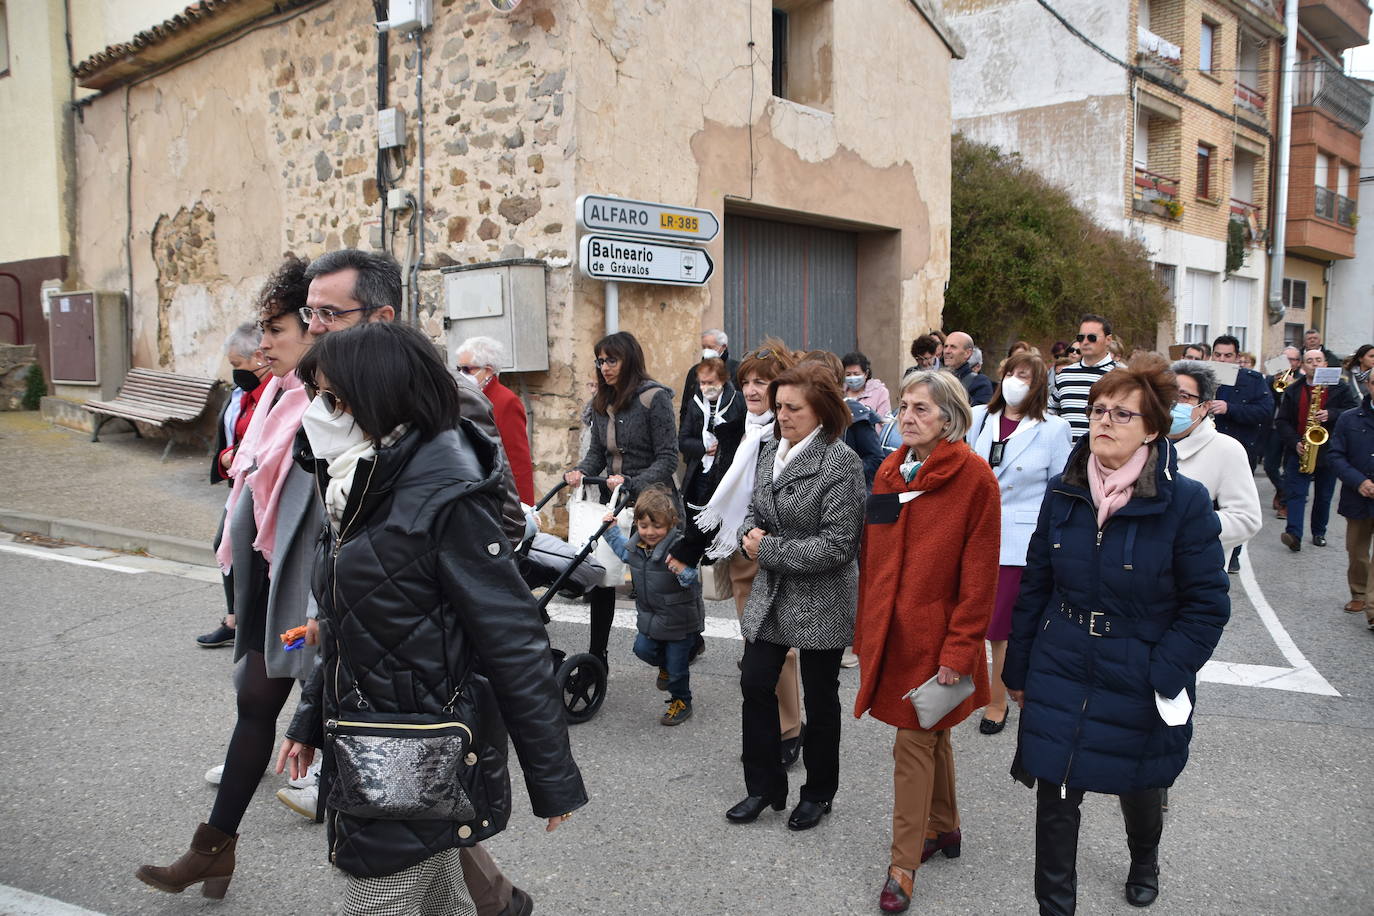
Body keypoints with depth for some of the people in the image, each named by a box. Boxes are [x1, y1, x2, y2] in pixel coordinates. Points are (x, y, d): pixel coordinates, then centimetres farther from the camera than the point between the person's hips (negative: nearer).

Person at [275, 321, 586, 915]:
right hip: (370, 751, 9)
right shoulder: (368, 487, 7)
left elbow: (516, 645, -21)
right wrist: (311, 718, 21)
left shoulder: (445, 498, -21)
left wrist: (553, 781, -17)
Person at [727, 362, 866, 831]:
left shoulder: (840, 463, -18)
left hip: (821, 602, -6)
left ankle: (818, 794, 30)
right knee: (755, 685, 8)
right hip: (772, 596, 7)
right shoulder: (772, 452, 5)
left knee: (819, 698, 10)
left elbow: (837, 545, -22)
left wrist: (769, 550, -19)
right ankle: (764, 787, 25)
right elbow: (755, 509, 17)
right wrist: (749, 534, -7)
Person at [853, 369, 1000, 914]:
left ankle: (904, 865, 12)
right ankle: (944, 828, 39)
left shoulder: (974, 476, -13)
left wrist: (960, 648, -16)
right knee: (930, 735, 20)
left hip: (934, 634, -6)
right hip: (891, 629, 6)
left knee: (914, 744, -1)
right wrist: (864, 629, 9)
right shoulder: (889, 472, 6)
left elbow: (979, 570, -14)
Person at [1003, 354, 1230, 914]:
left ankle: (1144, 859, 56)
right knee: (1055, 797, 5)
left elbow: (1207, 605, -12)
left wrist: (1162, 677, -19)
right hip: (1060, 675, 2)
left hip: (1137, 682, -2)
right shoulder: (1064, 493, -3)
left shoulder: (1185, 502, -15)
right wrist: (1018, 669, 6)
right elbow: (1034, 587, 4)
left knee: (1137, 785, 23)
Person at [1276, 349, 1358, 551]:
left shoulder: (1340, 388, 5)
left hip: (1329, 452, 1)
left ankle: (1319, 533, 24)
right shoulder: (1293, 391, 6)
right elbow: (1281, 421, 2)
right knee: (1295, 492, -12)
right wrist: (1295, 443, -12)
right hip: (1299, 451, 0)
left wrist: (1331, 415, -20)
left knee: (1324, 496, 10)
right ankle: (1294, 535, -20)